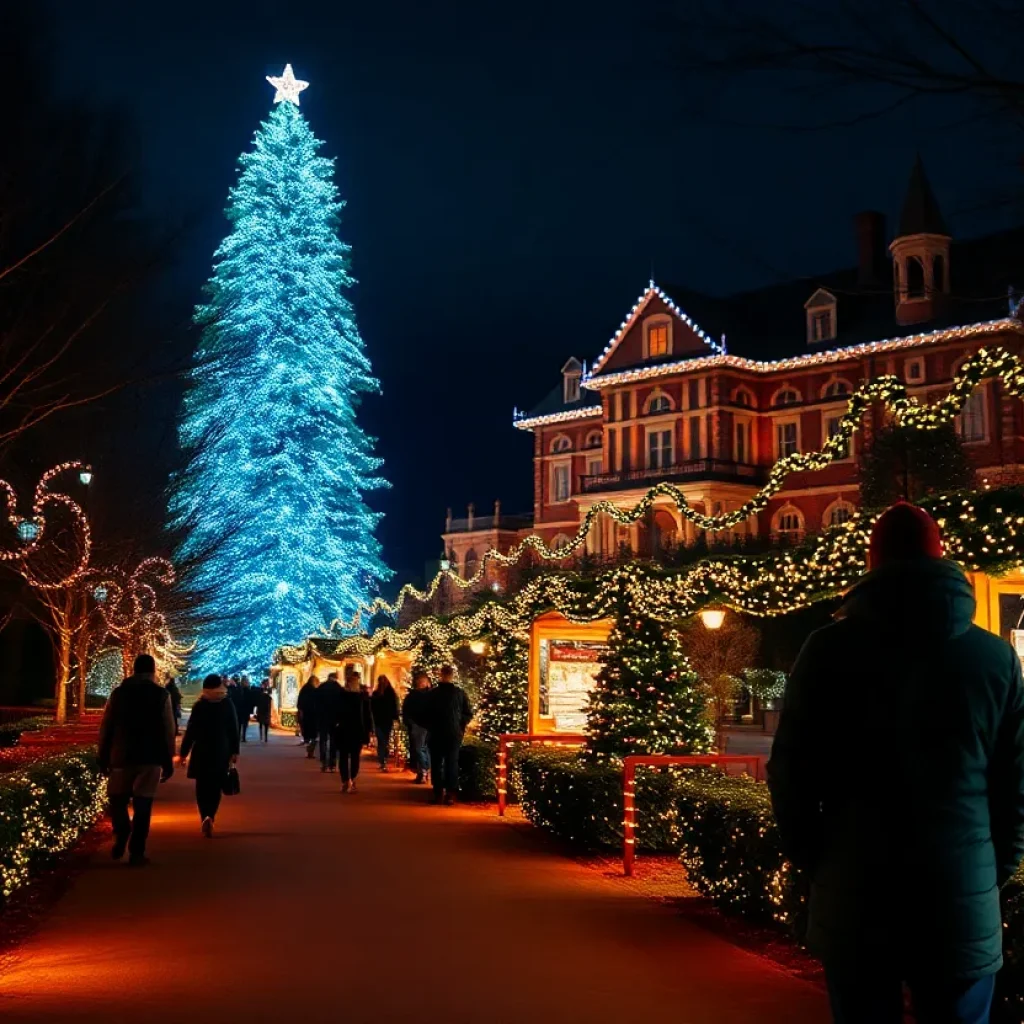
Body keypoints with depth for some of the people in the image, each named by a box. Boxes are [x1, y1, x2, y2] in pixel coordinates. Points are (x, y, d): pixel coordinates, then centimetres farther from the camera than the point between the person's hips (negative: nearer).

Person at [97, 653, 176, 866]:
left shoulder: (119, 692, 4)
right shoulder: (161, 695, -1)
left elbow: (106, 728, 4)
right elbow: (168, 731, -4)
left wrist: (103, 758, 10)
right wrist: (168, 761, 2)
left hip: (122, 756, 1)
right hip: (150, 758, -1)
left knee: (118, 800, 16)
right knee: (142, 805, 2)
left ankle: (121, 836, -5)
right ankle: (136, 852, -1)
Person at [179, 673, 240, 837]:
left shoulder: (199, 705, -4)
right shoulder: (228, 704, -1)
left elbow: (190, 731, -5)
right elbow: (234, 729, -1)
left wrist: (183, 753, 0)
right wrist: (234, 751, 4)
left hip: (201, 751, -1)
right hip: (221, 751, 1)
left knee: (202, 787, 8)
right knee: (215, 787, 9)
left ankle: (206, 818, -8)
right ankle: (209, 817, -8)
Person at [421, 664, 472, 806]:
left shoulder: (431, 693, -5)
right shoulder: (460, 693, -5)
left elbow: (425, 714, 1)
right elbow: (468, 714, -1)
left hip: (435, 733, 0)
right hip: (454, 734, 0)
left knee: (436, 763, 9)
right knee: (452, 763, 4)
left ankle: (438, 793, 8)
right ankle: (450, 794, -1)